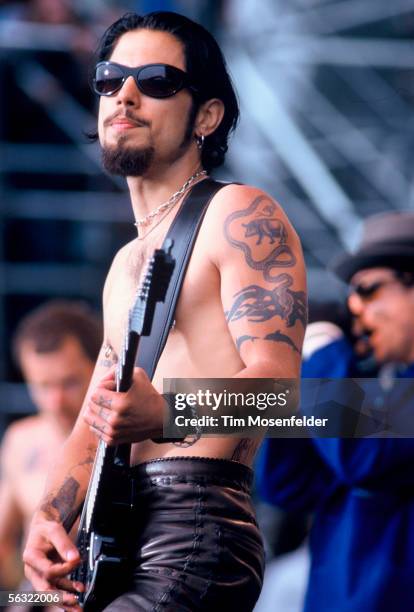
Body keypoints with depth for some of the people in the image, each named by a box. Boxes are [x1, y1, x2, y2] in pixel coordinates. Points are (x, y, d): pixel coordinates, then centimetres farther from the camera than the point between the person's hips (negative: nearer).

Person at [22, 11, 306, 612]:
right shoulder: (127, 266, 24)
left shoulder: (239, 214, -2)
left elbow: (276, 378, -15)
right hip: (120, 542, 8)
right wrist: (49, 517, 4)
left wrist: (165, 416, -33)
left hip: (196, 535, -8)